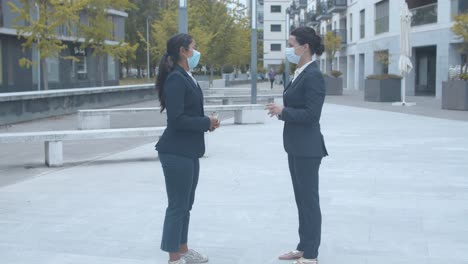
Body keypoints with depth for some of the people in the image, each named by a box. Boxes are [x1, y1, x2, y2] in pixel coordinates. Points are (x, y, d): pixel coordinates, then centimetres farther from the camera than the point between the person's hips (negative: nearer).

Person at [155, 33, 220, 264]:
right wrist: (206, 123, -13)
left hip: (188, 150, 9)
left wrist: (207, 122, 0)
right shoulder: (175, 79, -17)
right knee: (177, 205, -1)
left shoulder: (187, 78, 12)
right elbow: (177, 119, -22)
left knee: (185, 204, 17)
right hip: (176, 152, -9)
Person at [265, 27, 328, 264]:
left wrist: (283, 111, -13)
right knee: (301, 198, 15)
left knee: (309, 199, -2)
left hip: (307, 148, -10)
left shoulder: (313, 75, -17)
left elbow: (311, 114, -21)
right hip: (296, 146, 10)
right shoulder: (300, 73, 12)